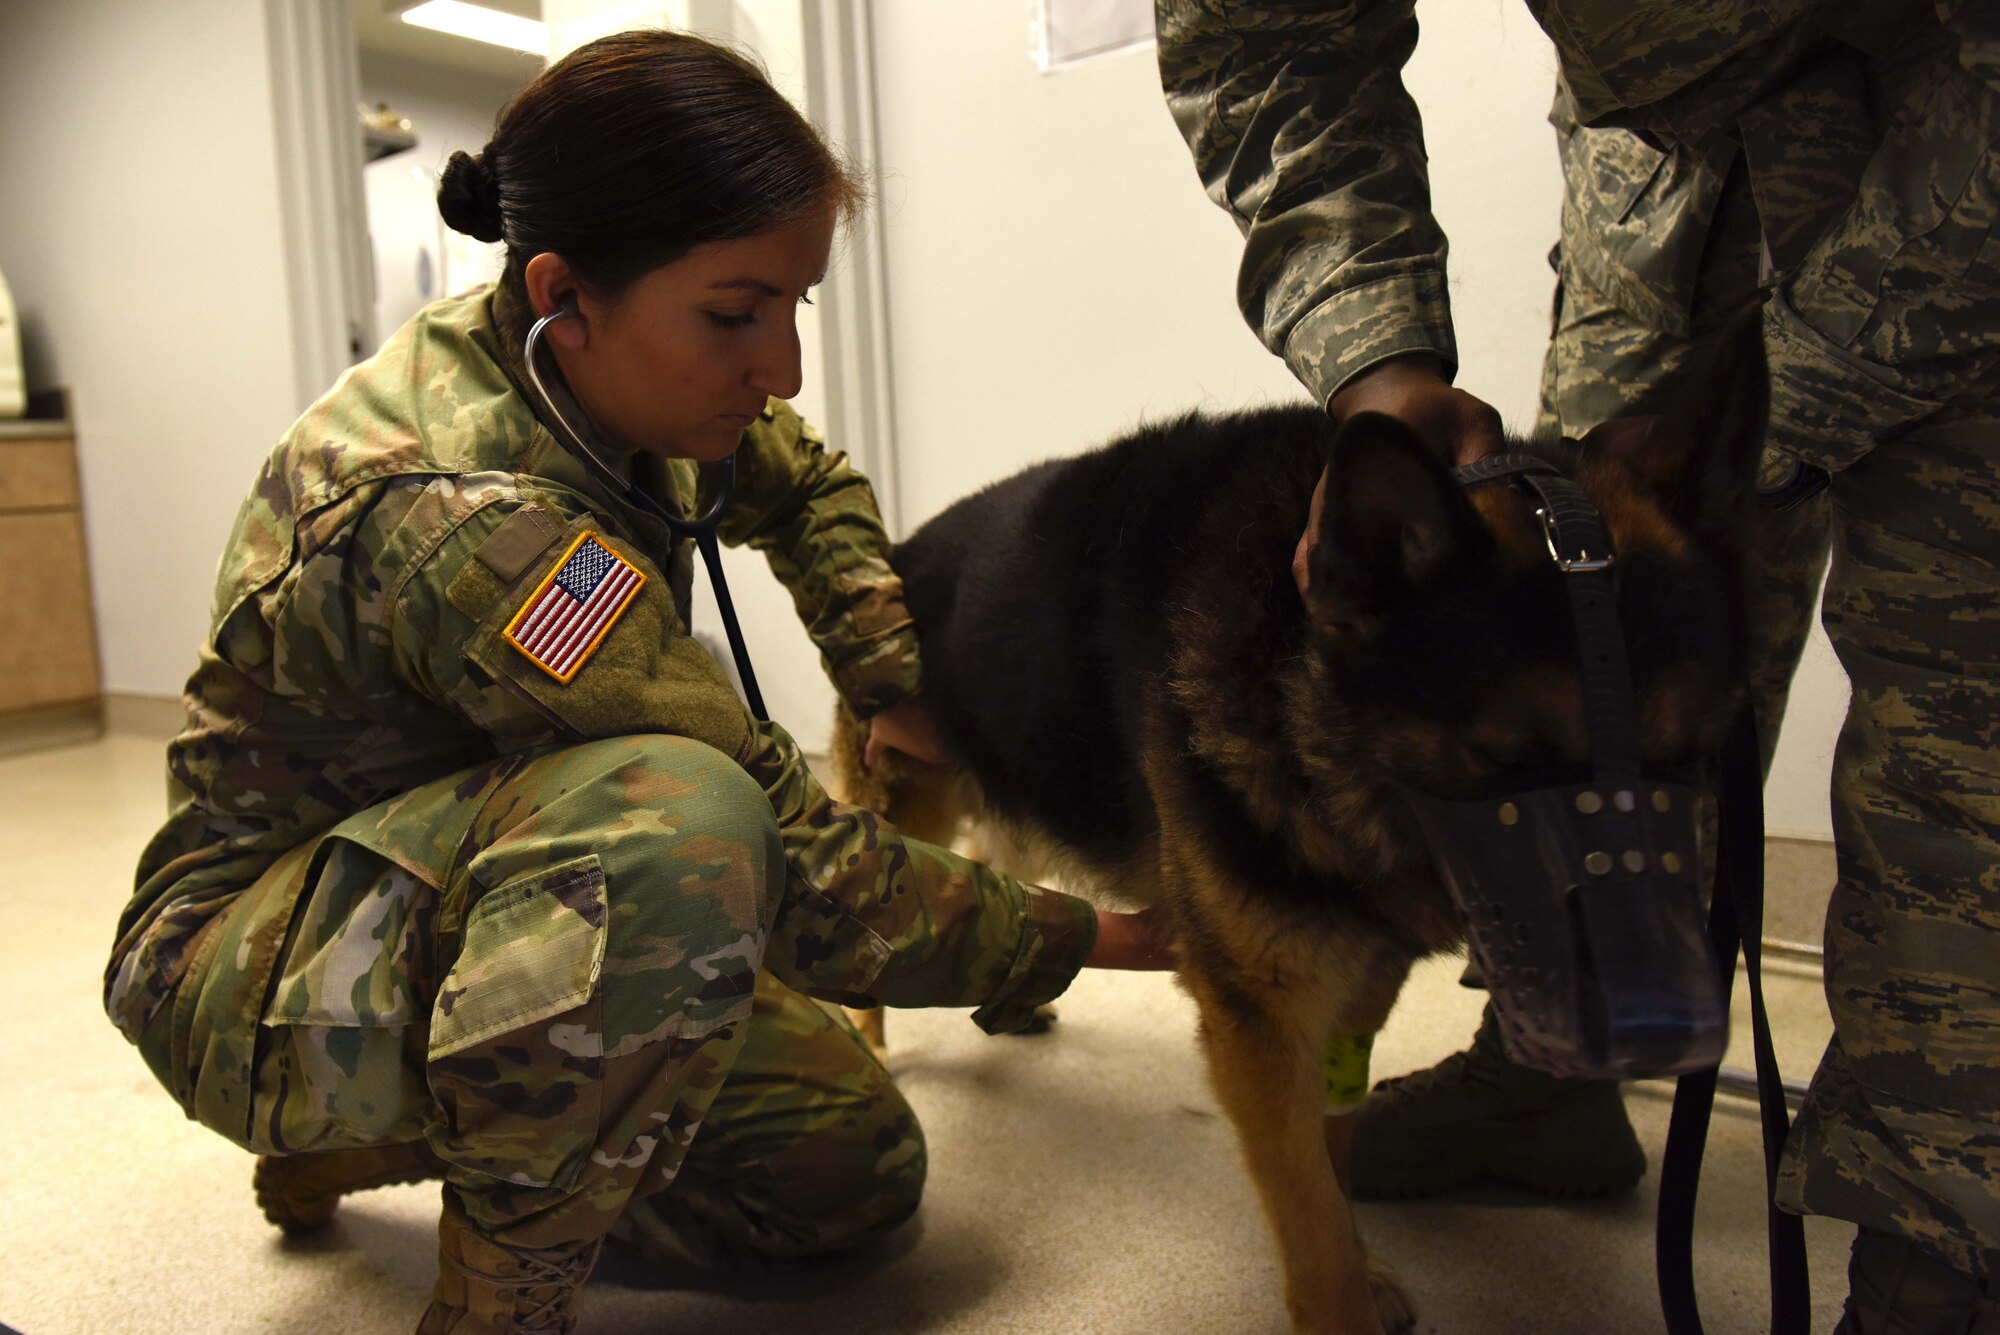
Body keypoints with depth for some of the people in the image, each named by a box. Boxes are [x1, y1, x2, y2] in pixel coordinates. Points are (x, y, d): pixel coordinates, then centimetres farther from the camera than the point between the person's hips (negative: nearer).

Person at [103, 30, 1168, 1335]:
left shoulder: (585, 367, -8)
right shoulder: (461, 517, -33)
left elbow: (807, 482, 12)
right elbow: (792, 865, -30)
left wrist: (897, 681, -3)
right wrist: (1081, 940, -18)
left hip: (440, 888, 9)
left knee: (858, 1169, 1)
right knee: (679, 815, -38)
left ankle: (354, 1146, 18)